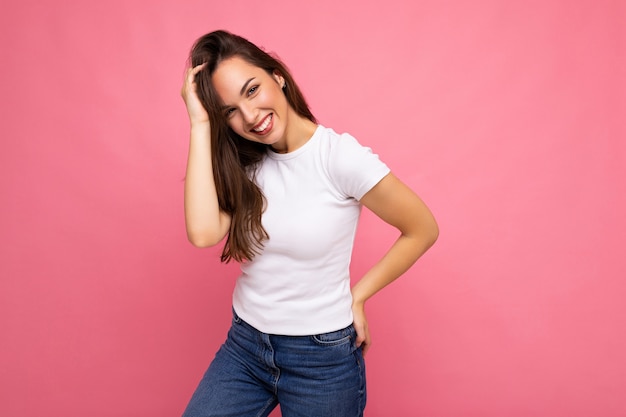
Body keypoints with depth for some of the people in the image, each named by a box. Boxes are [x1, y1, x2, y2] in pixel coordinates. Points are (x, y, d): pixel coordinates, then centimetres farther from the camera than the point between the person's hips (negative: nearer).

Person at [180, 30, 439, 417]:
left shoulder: (340, 156, -17)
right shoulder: (243, 165, -3)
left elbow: (422, 230, -10)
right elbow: (203, 232, -21)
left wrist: (357, 296, -8)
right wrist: (201, 124, -18)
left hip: (322, 355, -4)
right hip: (244, 346, 4)